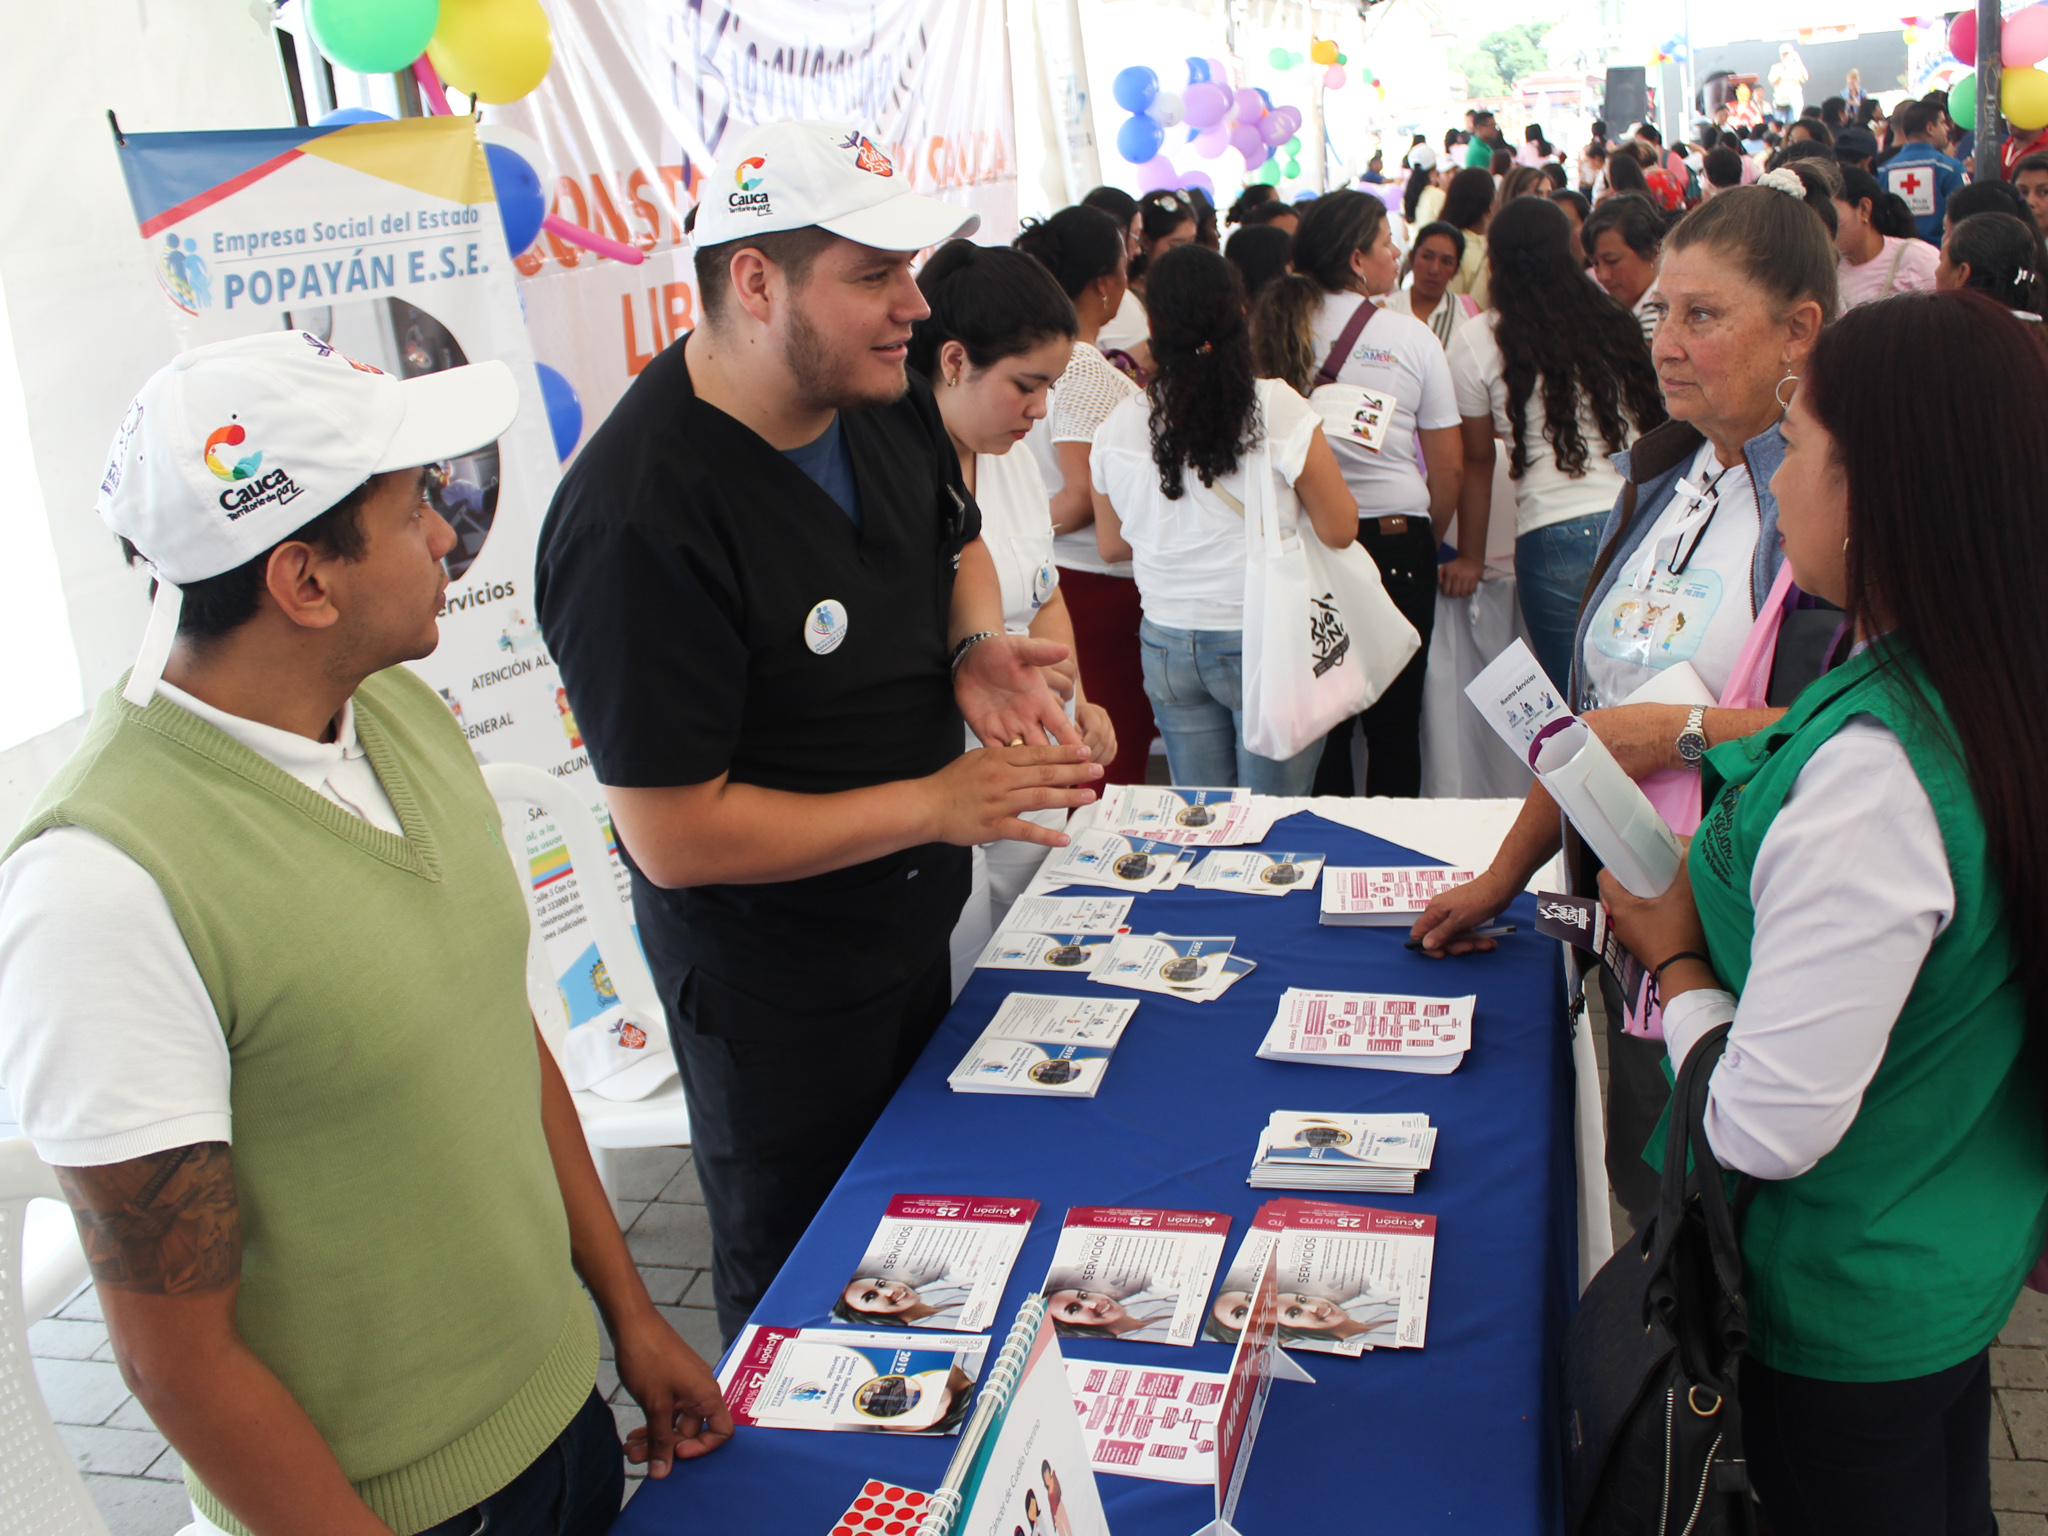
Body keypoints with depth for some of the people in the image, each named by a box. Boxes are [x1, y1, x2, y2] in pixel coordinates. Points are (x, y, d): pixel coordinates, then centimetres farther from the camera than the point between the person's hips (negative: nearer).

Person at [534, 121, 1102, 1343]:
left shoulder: (884, 401, -6)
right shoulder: (640, 518, -32)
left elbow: (956, 541, 15)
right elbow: (675, 835, -28)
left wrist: (977, 647, -8)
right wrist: (938, 803, -26)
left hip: (912, 922, 8)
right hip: (770, 979, -8)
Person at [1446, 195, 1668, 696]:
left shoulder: (1477, 342, 5)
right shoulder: (1616, 326, 15)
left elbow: (1477, 460, 11)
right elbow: (1657, 428, 20)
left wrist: (1471, 557, 20)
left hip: (1558, 537, -3)